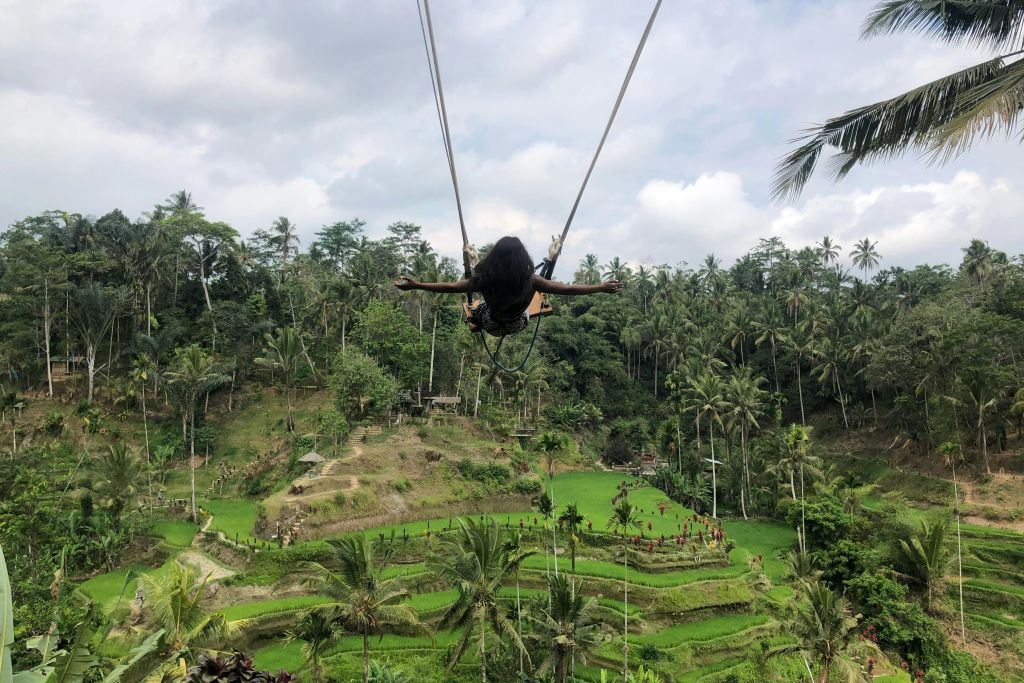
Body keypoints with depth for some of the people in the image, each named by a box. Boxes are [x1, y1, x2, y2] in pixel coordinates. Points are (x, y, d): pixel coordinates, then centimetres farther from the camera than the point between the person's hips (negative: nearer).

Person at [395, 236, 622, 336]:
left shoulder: (485, 280, -33)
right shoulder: (531, 281, -32)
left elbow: (449, 287, -30)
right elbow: (567, 289, -29)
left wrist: (415, 285, -24)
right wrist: (602, 287, -22)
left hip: (491, 326, 0)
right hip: (518, 325, 0)